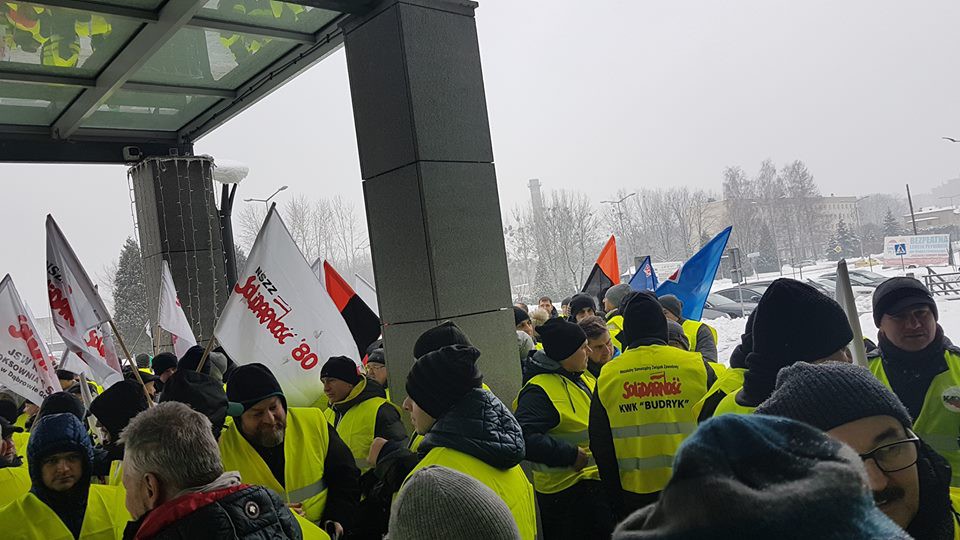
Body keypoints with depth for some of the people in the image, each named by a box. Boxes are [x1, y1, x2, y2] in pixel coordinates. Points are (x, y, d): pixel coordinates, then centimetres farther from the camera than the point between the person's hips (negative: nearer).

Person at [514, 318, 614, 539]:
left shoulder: (585, 378, 8)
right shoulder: (539, 391, -22)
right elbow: (524, 438, -33)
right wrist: (571, 455, -27)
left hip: (597, 480, 9)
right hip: (566, 492, -9)